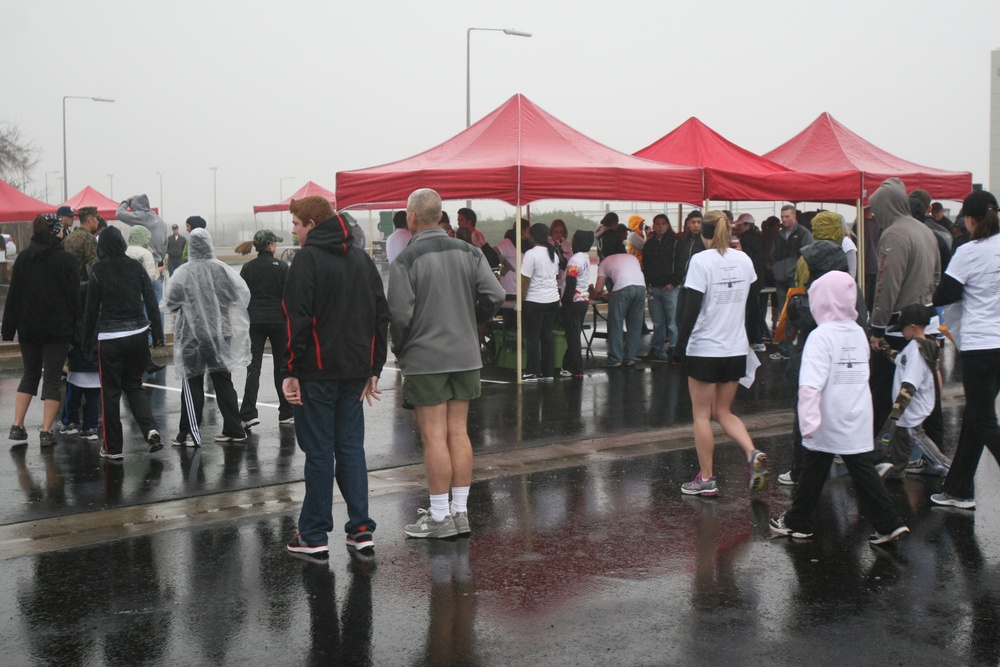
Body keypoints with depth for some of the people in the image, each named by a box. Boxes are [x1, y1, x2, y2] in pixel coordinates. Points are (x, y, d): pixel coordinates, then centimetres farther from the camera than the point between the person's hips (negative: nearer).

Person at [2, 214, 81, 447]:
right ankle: (46, 432, 0)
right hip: (58, 328, -4)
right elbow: (74, 296, -8)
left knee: (30, 375, 17)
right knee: (52, 378, 2)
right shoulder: (66, 260, -8)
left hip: (28, 328, 4)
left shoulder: (23, 258, 4)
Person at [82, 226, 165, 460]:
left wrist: (87, 342, 4)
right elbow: (151, 303, 1)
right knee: (134, 385, 18)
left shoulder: (98, 271, -7)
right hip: (138, 334, 3)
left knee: (111, 392, 7)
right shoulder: (136, 267, 2)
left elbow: (92, 310, -4)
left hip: (110, 338, -3)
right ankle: (151, 430, -3)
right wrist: (157, 334, 8)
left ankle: (113, 447, 11)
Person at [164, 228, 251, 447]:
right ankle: (233, 429, 16)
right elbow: (243, 294, -5)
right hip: (220, 335, 3)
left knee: (192, 384, 5)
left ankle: (190, 433, 5)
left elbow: (171, 303, -10)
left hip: (193, 336, -3)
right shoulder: (222, 269, -6)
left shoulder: (184, 273, -13)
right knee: (223, 381, 12)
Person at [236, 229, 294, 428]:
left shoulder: (248, 268, 2)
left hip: (254, 322, 1)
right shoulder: (281, 266, -4)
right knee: (281, 366, 10)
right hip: (278, 320, -1)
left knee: (254, 366, 1)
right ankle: (286, 413, 16)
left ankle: (249, 413, -11)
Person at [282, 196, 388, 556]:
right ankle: (361, 529, 10)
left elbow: (298, 320, -15)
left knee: (319, 452, 0)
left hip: (317, 373, -6)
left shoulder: (307, 259, -8)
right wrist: (374, 369, 15)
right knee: (351, 448, 11)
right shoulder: (362, 259, 13)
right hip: (355, 370, 6)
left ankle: (314, 535, 7)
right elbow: (381, 316, 13)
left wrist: (291, 372, -10)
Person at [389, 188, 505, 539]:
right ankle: (460, 512, 15)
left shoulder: (405, 260, -10)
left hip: (425, 360, -5)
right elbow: (495, 295, 0)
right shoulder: (468, 252, 5)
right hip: (465, 356, 5)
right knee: (459, 433, 10)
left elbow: (400, 315, -14)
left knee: (434, 437, -2)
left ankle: (439, 517, 3)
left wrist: (399, 350, 3)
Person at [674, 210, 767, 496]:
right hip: (736, 349, 6)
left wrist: (681, 344, -9)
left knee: (702, 415, 6)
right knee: (723, 412, 16)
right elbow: (752, 303, 14)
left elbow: (692, 307, -15)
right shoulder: (744, 260, 6)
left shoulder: (701, 261, -12)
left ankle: (706, 479, 10)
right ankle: (754, 455, -5)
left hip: (705, 349, -6)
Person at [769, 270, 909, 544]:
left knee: (814, 471, 8)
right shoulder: (859, 333, 7)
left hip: (829, 423, -5)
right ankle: (888, 523, 5)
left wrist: (809, 419, -28)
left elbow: (811, 383, -26)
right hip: (858, 421, 5)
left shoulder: (821, 336, -16)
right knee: (863, 470, 9)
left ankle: (797, 522, 21)